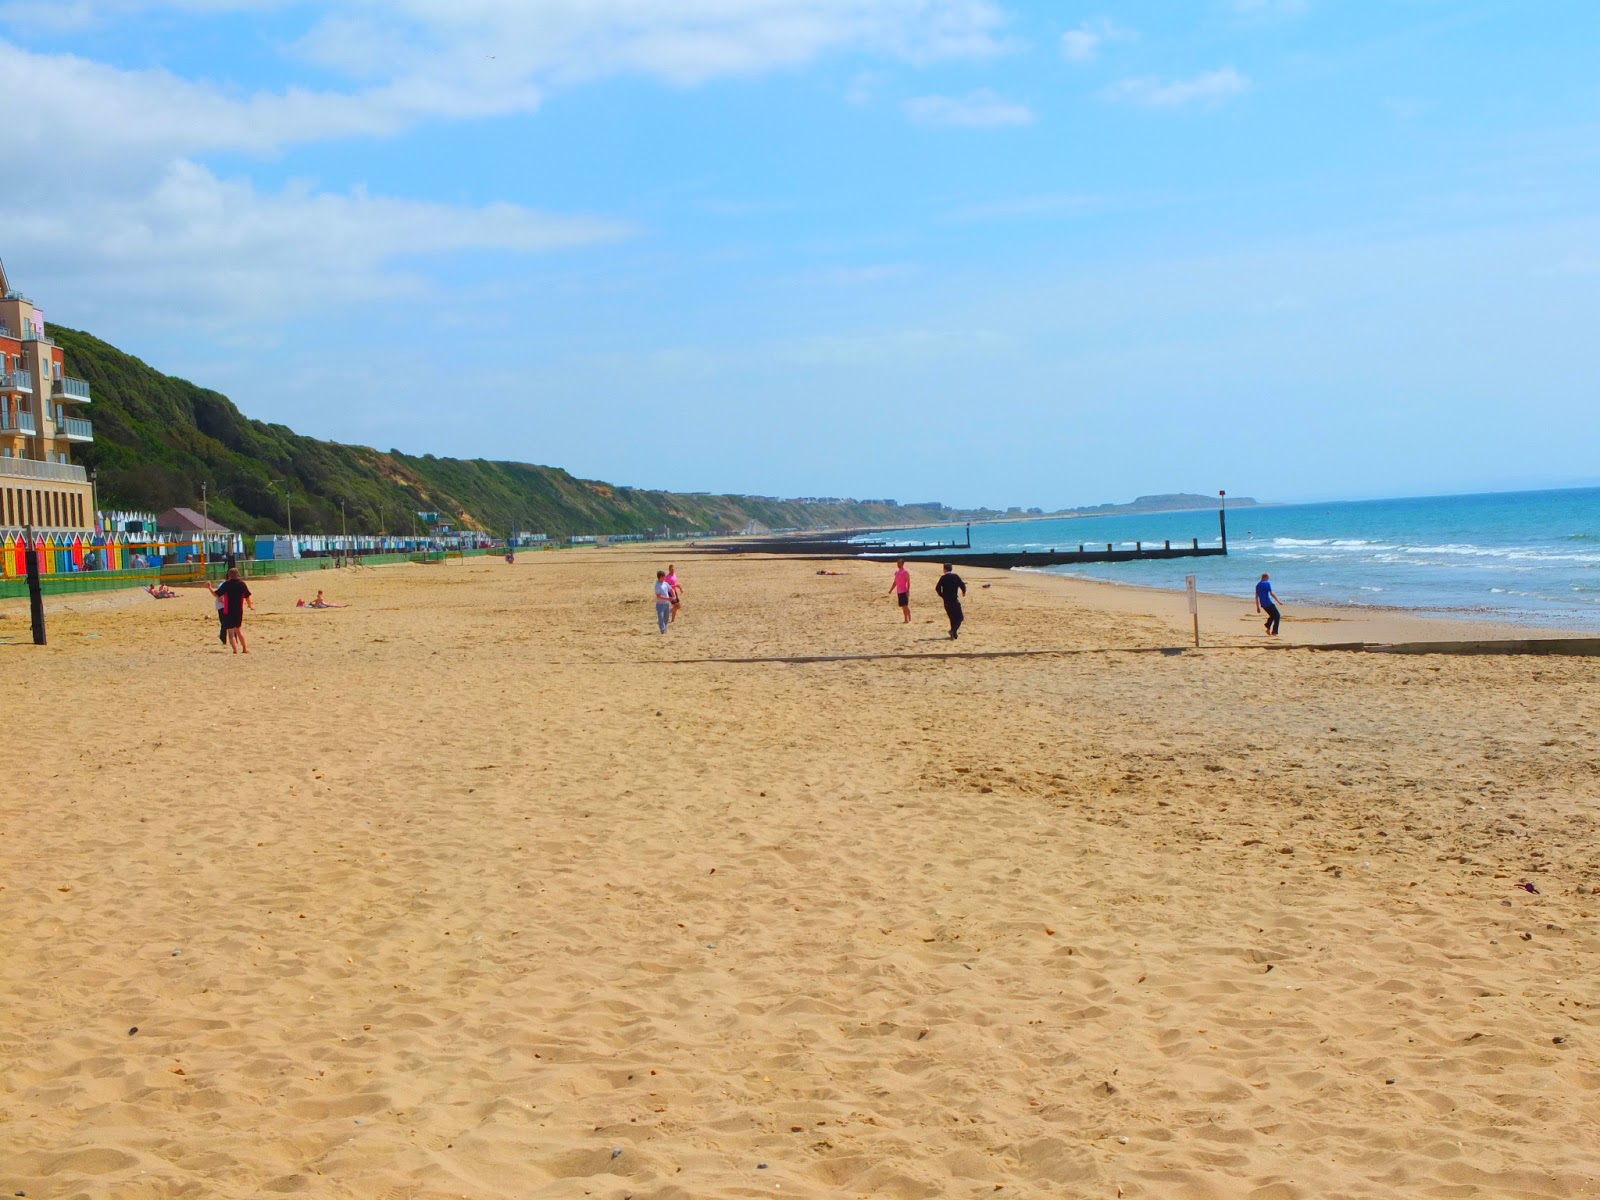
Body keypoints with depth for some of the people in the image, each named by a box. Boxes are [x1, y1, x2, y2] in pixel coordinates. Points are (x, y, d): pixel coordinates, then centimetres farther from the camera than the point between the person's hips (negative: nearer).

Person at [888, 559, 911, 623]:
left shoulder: (905, 572, -7)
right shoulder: (897, 572, 17)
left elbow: (908, 582, -13)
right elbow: (895, 582, 23)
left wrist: (908, 591, -21)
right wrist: (891, 590, 15)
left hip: (904, 592, -8)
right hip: (899, 592, 8)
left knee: (905, 606, -11)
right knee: (903, 606, 8)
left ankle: (909, 620, -11)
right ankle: (906, 620, 12)